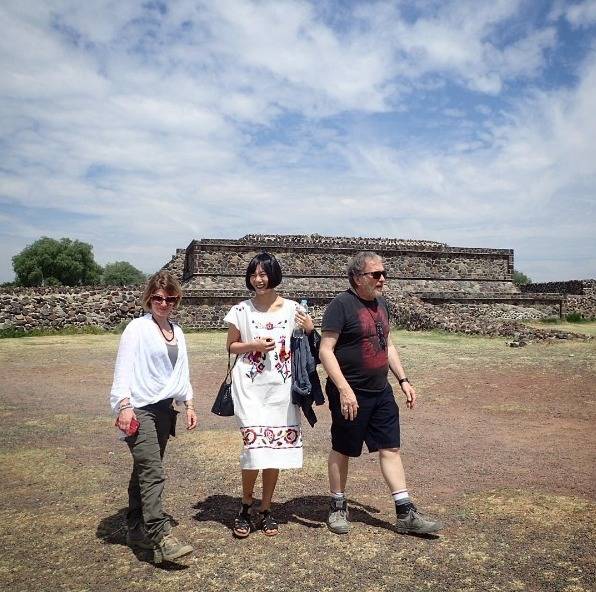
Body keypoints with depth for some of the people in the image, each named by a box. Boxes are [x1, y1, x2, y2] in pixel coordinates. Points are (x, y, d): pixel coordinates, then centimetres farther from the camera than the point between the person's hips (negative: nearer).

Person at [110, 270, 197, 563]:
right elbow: (123, 369, -11)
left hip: (163, 409, 7)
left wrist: (188, 404, 15)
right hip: (139, 410, -7)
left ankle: (137, 530, 24)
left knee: (144, 471, 14)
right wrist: (124, 406, -20)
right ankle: (161, 538, -16)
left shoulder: (177, 332, 14)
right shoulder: (137, 328, -6)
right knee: (153, 473, -14)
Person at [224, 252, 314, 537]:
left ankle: (265, 509, 26)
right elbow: (230, 346, 8)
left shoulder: (293, 309, 3)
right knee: (255, 446, -8)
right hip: (250, 387, -2)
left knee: (276, 449, 7)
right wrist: (254, 345, -10)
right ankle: (246, 507, 18)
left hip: (281, 387, 2)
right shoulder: (241, 310, 0)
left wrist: (310, 330, -10)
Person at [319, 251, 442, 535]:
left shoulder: (380, 303, 10)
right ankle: (338, 507, 27)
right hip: (350, 394, -7)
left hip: (381, 392, 7)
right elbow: (325, 350, -19)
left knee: (391, 448, 9)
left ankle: (406, 514, 18)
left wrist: (403, 380, 13)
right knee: (342, 450, 9)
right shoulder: (342, 305, -15)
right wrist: (344, 389, -25)